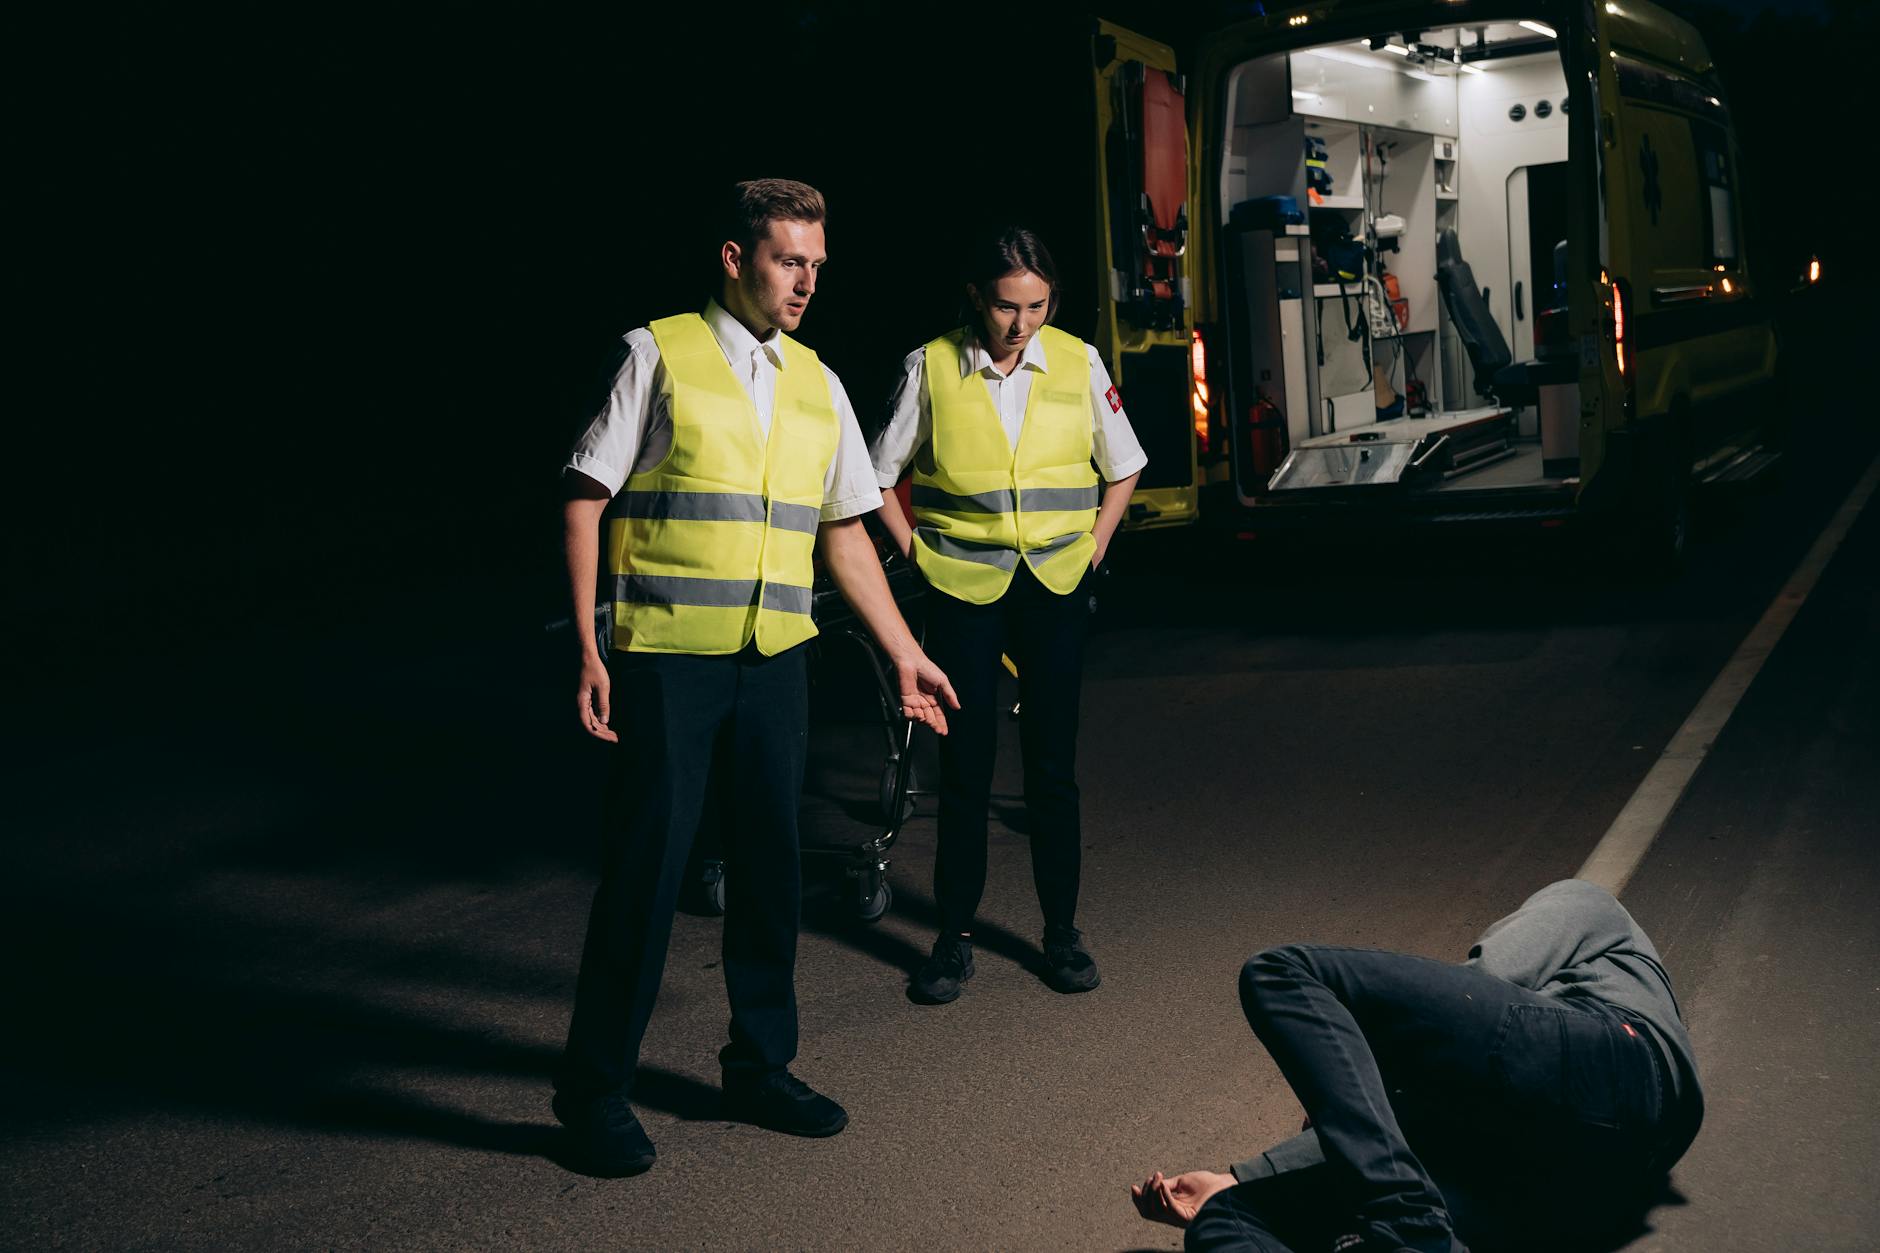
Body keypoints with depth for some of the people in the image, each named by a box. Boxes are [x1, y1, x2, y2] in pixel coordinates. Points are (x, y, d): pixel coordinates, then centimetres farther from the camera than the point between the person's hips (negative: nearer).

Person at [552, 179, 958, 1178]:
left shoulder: (818, 386, 13)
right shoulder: (659, 354, -1)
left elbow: (845, 532, 17)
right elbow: (585, 501, -3)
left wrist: (903, 654, 14)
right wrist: (588, 649, -10)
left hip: (776, 659, 5)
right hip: (665, 655, -5)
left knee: (769, 860, 10)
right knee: (647, 862, -3)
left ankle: (759, 1067, 27)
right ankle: (593, 1090, 12)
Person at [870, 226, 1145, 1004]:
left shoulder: (1077, 363, 1)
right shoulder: (930, 368, -4)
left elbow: (1122, 468, 14)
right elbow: (881, 478, 6)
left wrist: (1093, 550, 6)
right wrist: (916, 554, 0)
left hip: (1054, 588, 1)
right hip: (963, 589, -1)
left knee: (1052, 764, 4)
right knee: (966, 764, 2)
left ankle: (1061, 932, 17)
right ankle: (954, 936, 13)